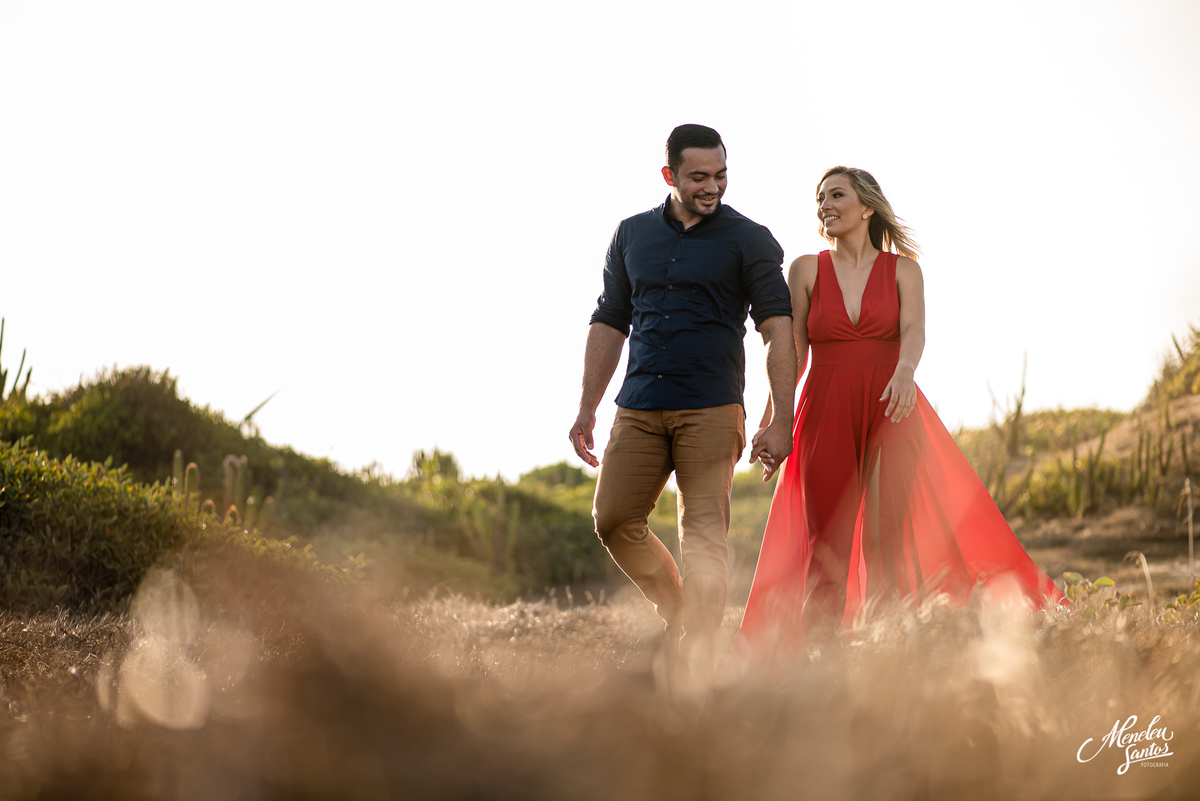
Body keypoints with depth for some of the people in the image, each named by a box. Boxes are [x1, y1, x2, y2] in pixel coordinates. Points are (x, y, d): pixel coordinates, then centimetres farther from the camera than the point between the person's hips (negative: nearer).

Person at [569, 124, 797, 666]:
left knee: (704, 534, -10)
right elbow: (609, 323, 18)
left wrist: (781, 419, -12)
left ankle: (697, 656, -6)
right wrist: (586, 409, 12)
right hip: (639, 408, 4)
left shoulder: (748, 240, 3)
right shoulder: (632, 234, 14)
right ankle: (677, 614, 21)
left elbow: (778, 330, -3)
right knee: (615, 522, -1)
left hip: (710, 411, -4)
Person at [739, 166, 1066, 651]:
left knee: (890, 541, -7)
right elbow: (792, 352, 5)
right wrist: (774, 422, -4)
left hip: (891, 410, -1)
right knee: (827, 548, -1)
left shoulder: (902, 269, 7)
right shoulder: (806, 270, 9)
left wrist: (905, 371, -32)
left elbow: (914, 328, -10)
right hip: (826, 413, 1)